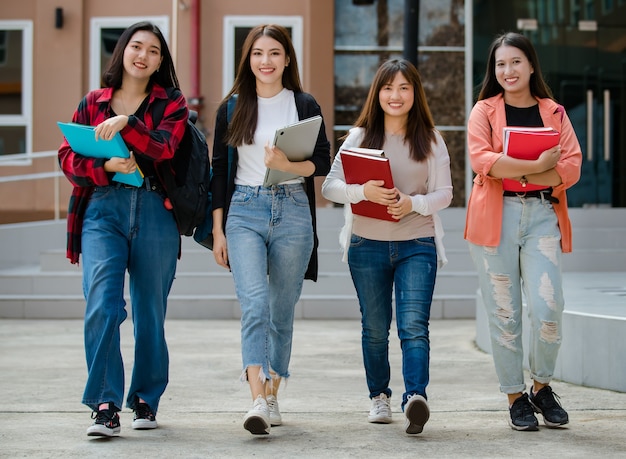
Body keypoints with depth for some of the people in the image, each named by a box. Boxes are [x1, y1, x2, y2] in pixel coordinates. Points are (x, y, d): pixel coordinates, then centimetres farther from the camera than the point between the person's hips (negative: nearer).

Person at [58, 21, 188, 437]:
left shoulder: (171, 103, 9)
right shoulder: (93, 103, 13)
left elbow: (163, 148, -9)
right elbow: (68, 157, 6)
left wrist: (126, 122, -22)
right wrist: (106, 166, -11)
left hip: (154, 212, 0)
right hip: (102, 209, 0)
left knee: (151, 310, 7)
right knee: (101, 305, -15)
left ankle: (146, 400, 21)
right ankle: (105, 406, -15)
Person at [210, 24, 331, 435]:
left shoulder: (305, 105, 6)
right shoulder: (232, 108, 9)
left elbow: (323, 162, 0)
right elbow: (220, 171, 10)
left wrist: (286, 165, -20)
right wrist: (218, 231, 5)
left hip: (292, 213, 1)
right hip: (244, 212, -1)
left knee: (282, 310, 7)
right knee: (254, 303, -17)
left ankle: (273, 396, 18)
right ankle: (258, 402, -25)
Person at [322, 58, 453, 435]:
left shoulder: (430, 139, 5)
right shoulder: (360, 136, 5)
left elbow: (444, 194, 3)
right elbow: (330, 186, -1)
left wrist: (413, 203, -16)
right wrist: (363, 191, -20)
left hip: (417, 244, -1)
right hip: (368, 245, 2)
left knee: (414, 324, -16)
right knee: (375, 328, 10)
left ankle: (416, 396, -27)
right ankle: (380, 397, 25)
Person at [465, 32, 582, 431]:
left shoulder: (554, 113, 12)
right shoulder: (485, 111, 7)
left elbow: (572, 168, -1)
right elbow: (482, 160, -10)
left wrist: (515, 173, -11)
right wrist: (537, 165, -15)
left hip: (542, 215, 1)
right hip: (495, 218, -1)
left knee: (548, 311, -9)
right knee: (504, 315, 1)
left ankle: (542, 387, 14)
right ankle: (516, 397, 15)